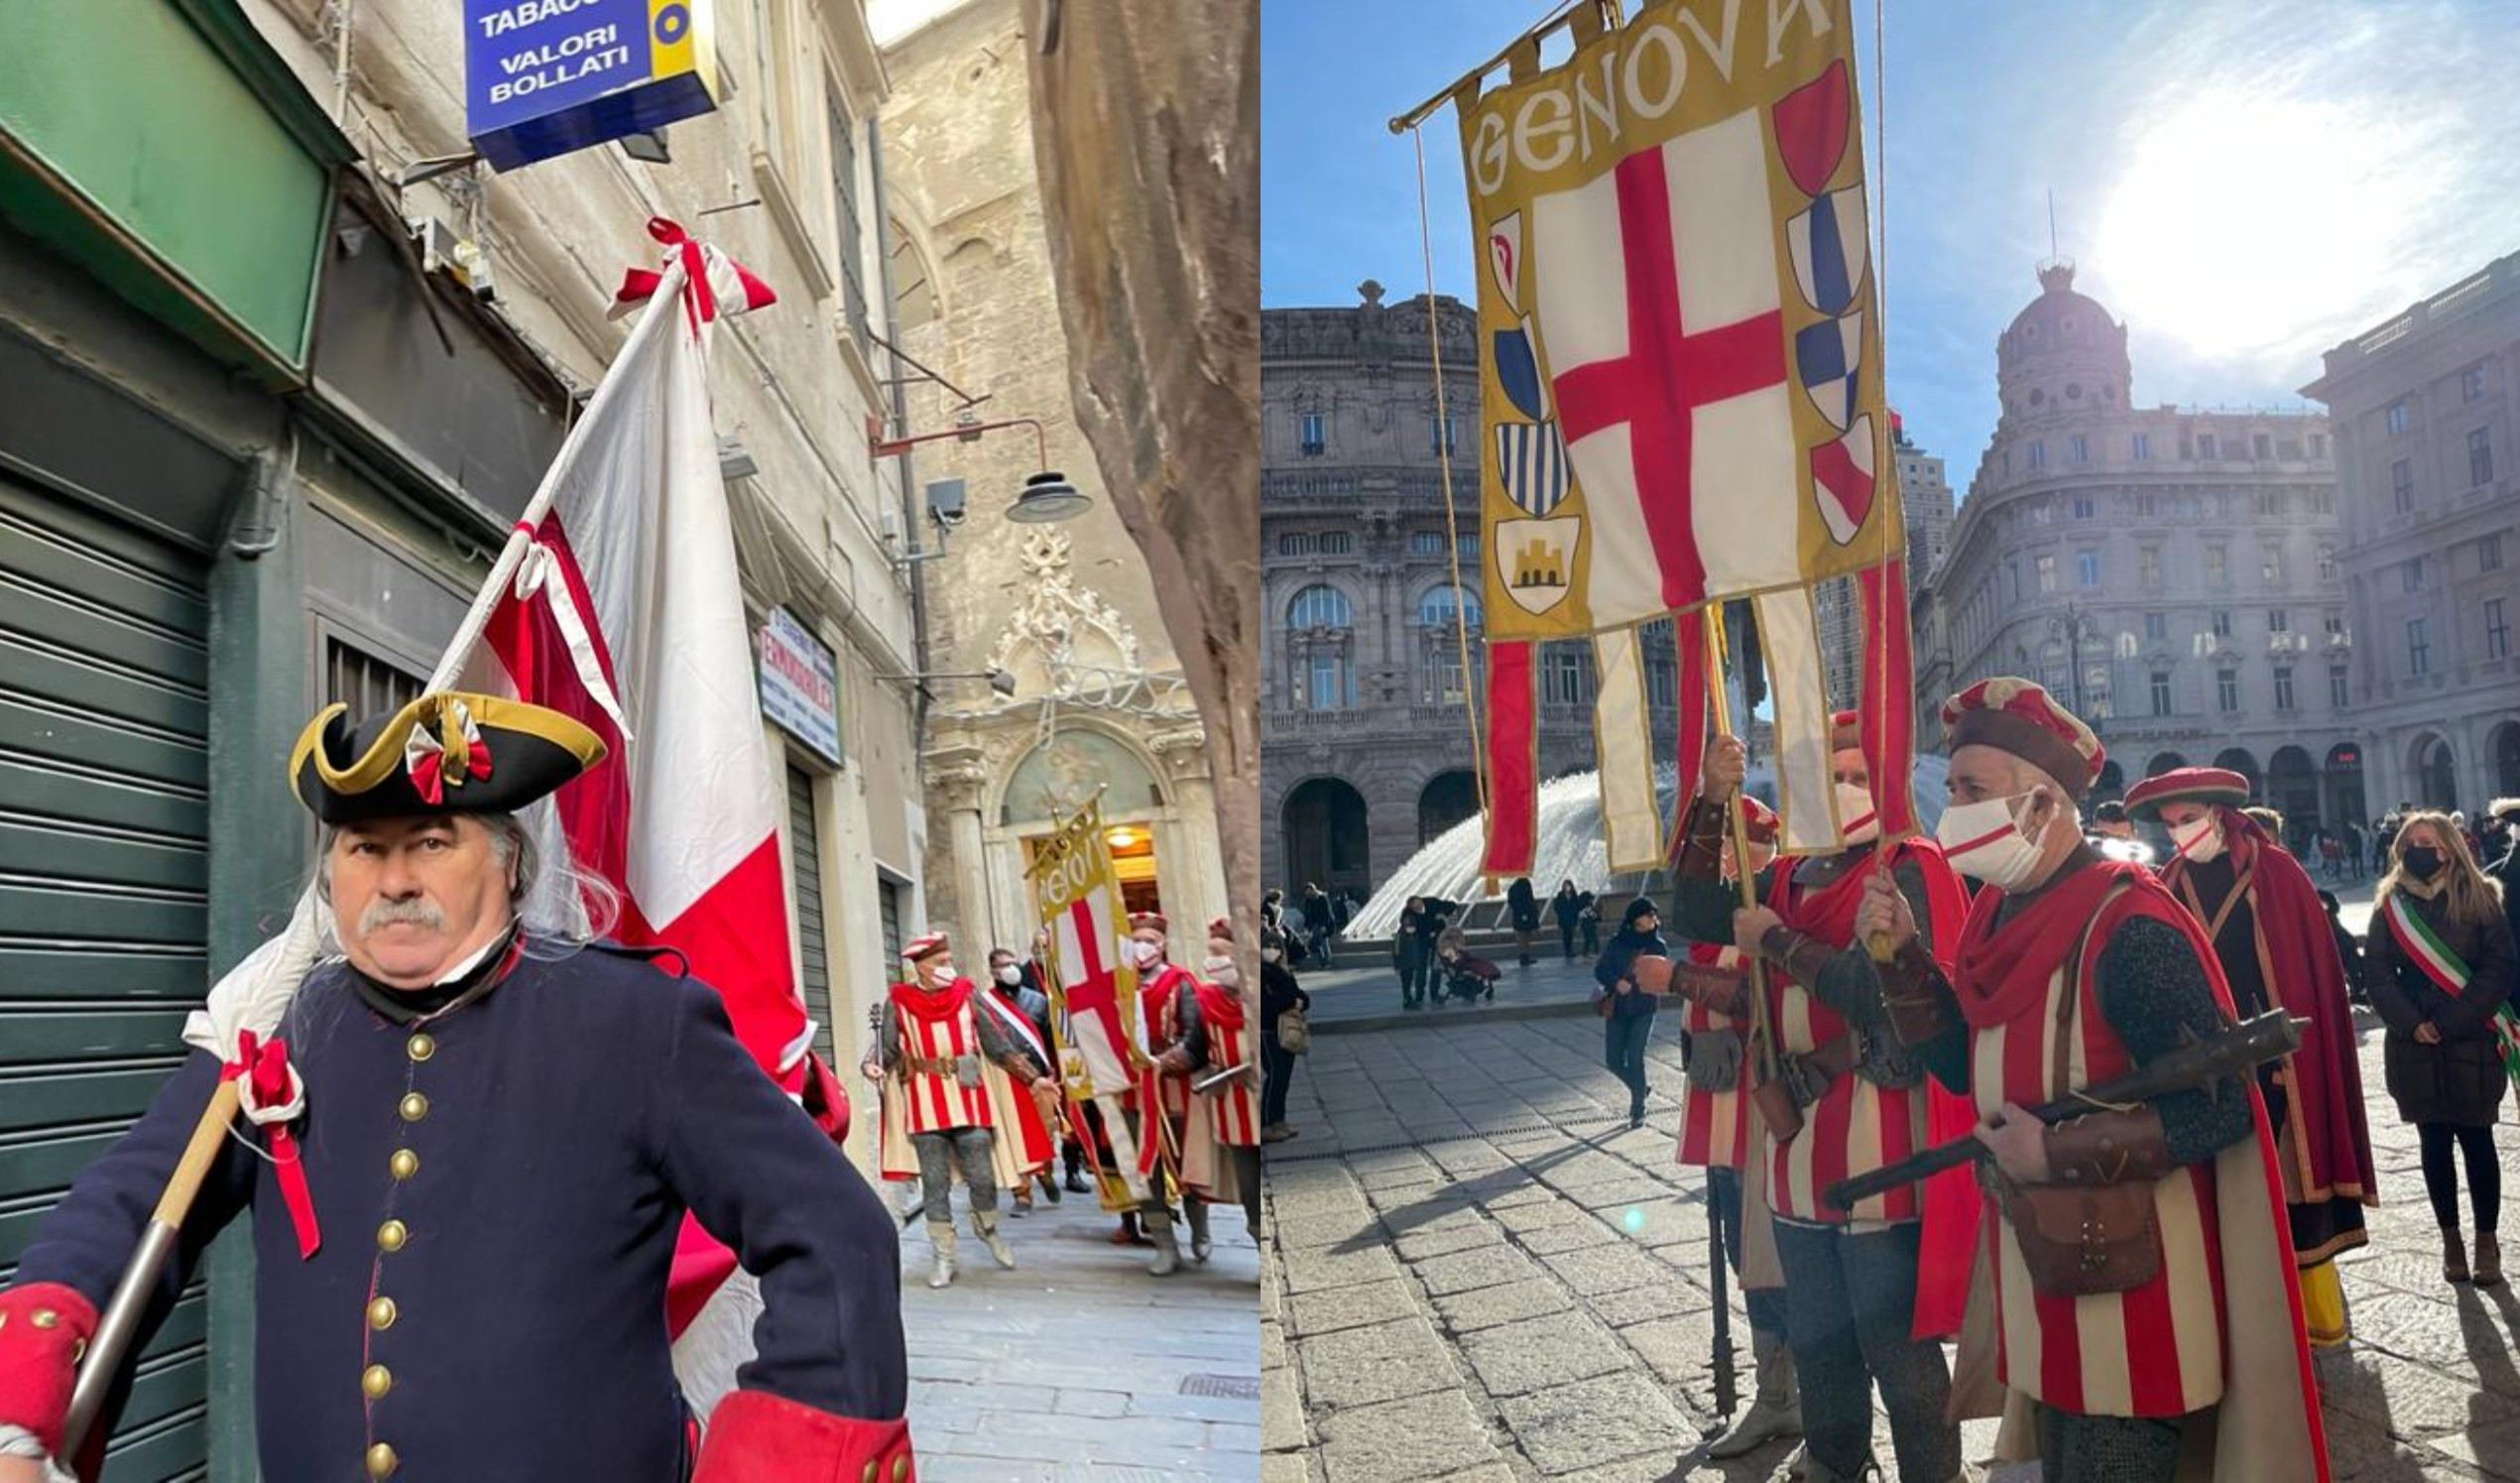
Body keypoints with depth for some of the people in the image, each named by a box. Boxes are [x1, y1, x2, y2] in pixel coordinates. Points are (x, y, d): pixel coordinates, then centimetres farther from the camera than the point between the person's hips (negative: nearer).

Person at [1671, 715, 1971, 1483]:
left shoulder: (1911, 868, -11)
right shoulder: (1792, 879, 11)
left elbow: (1885, 993, -23)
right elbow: (1699, 915, 5)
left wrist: (1776, 941, -14)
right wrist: (1711, 803, -3)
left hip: (1881, 1154, -7)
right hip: (1800, 1147, 7)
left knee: (1900, 1353, 3)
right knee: (1818, 1344, 20)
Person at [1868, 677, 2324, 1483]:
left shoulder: (2127, 927, -22)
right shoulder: (2005, 914, 4)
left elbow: (2219, 1108, -24)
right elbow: (1966, 1063, 11)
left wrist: (2054, 1152, -22)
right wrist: (1900, 956, -1)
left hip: (2128, 1291, -8)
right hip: (2042, 1271, 8)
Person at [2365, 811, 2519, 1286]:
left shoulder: (2478, 898, -1)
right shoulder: (2389, 905, 5)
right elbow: (2376, 972, 1)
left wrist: (2450, 1022, -14)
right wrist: (2412, 1024, -12)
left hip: (2472, 1042, -2)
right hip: (2415, 1046, 2)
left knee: (2476, 1140, 4)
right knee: (2435, 1143, 7)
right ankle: (2450, 1240, 17)